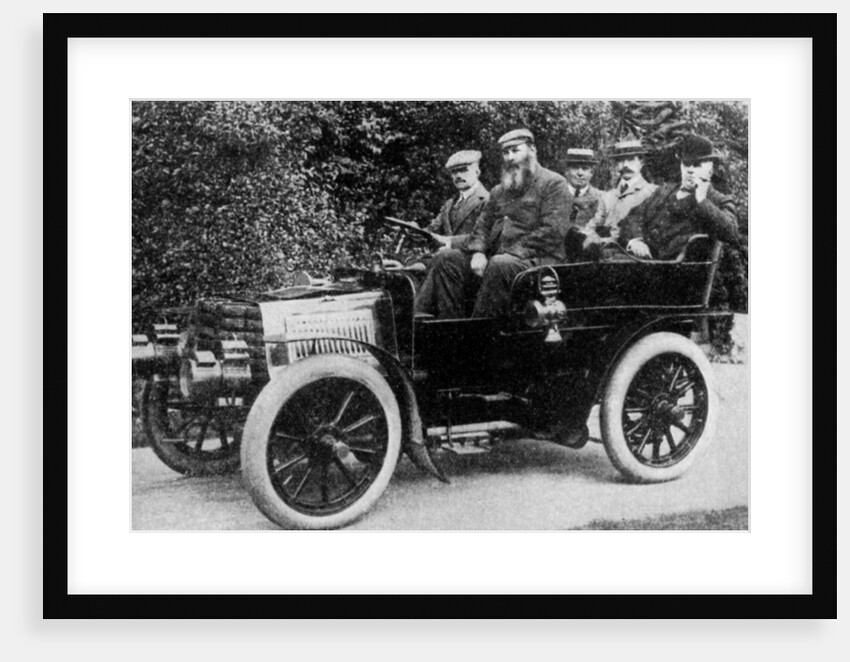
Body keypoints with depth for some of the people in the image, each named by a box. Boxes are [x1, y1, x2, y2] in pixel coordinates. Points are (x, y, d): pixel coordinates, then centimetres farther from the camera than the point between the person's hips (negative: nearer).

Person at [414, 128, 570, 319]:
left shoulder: (553, 183, 1)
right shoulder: (499, 191, 25)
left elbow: (552, 231, -11)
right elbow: (483, 225, 18)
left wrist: (514, 253, -18)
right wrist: (478, 252, -4)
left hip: (538, 259, -7)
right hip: (494, 258, 7)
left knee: (499, 266, -38)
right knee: (445, 259, -10)